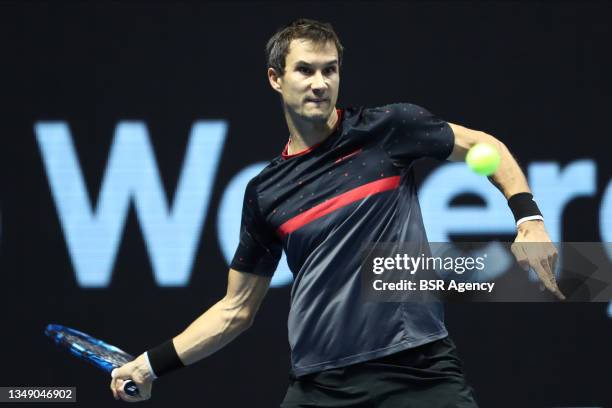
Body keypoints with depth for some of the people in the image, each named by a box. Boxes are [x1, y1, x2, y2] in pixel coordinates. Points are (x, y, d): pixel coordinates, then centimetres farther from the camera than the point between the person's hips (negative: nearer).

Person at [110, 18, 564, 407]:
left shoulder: (387, 128, 2)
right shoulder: (265, 192, 9)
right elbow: (236, 309, 16)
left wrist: (529, 218, -1)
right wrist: (153, 364, 9)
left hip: (421, 368, -2)